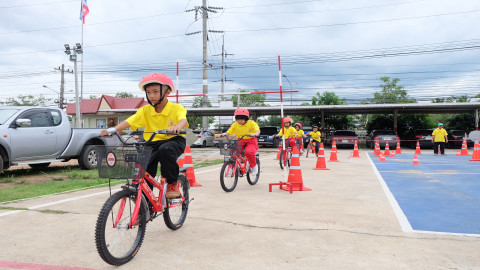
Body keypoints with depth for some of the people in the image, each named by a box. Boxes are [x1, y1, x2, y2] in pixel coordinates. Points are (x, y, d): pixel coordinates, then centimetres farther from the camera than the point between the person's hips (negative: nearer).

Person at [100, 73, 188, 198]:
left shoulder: (176, 108, -8)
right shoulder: (145, 110, 2)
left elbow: (183, 120, -28)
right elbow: (129, 121, -9)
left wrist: (176, 127, -52)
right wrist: (113, 129, -26)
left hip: (174, 141, -3)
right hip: (153, 144, 4)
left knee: (165, 149, -37)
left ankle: (172, 183, -15)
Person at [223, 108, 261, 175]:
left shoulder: (251, 123, -7)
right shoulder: (235, 125, 1)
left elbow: (258, 130, -19)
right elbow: (229, 132, -1)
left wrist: (255, 134, -42)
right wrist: (224, 134, -23)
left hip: (251, 141, -3)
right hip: (240, 141, 3)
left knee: (248, 152, -33)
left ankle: (254, 166, -4)